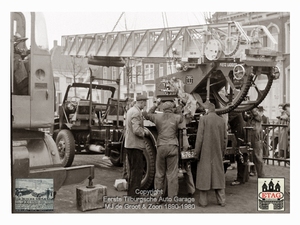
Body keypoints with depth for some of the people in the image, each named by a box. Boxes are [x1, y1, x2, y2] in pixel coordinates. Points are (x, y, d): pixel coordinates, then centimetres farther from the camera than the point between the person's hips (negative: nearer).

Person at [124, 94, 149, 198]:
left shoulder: (130, 110, 13)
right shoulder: (136, 113, -18)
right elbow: (136, 130, -27)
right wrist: (144, 132, -10)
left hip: (128, 144, 10)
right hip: (135, 145, -10)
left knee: (132, 169, 19)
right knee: (138, 170, -2)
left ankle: (130, 191, 28)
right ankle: (134, 193, 3)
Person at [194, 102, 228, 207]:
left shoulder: (203, 119, -9)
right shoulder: (222, 120, 4)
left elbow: (200, 137, -12)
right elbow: (225, 139, 6)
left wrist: (196, 153, -5)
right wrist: (222, 152, 16)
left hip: (205, 153, -4)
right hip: (218, 154, 4)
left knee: (204, 175, 5)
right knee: (218, 175, 13)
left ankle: (203, 201, 11)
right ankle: (221, 200, 17)